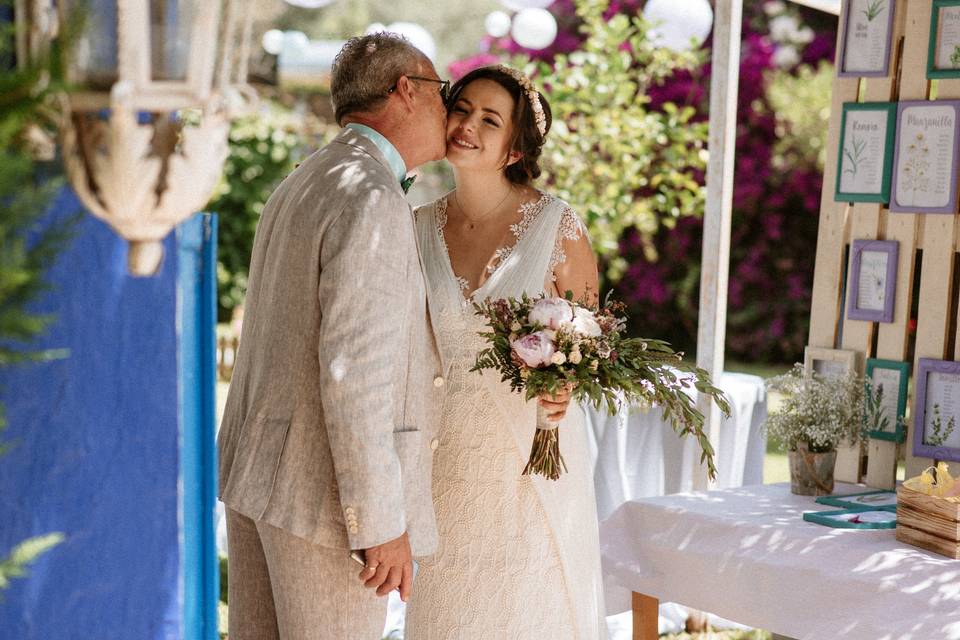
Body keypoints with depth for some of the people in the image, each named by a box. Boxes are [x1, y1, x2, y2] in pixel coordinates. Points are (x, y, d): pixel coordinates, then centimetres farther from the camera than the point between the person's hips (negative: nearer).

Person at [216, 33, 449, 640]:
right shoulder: (372, 202, -19)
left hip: (257, 466, 9)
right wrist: (381, 524, -21)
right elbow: (353, 373, -25)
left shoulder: (301, 187, 13)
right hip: (324, 490, -9)